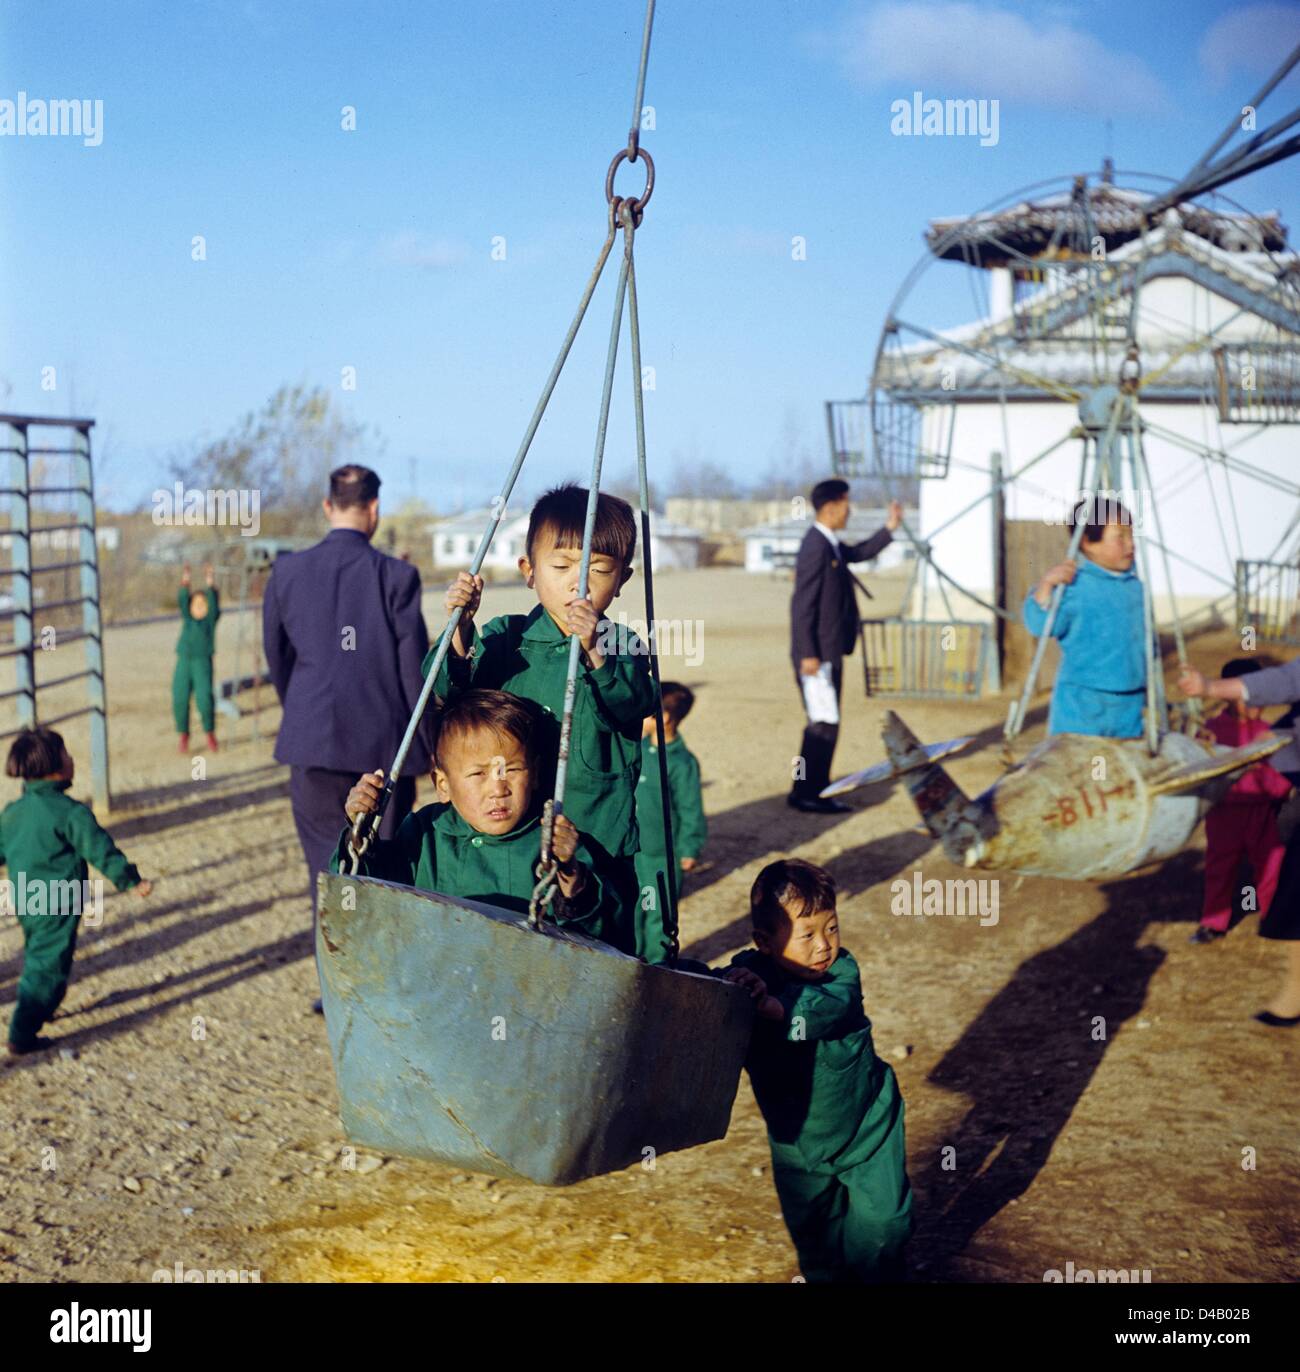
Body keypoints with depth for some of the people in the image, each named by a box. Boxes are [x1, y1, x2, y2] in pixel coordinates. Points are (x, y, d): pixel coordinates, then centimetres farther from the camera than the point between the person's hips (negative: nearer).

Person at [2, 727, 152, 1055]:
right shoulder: (70, 812, -18)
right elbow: (101, 850, -17)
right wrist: (131, 880, -8)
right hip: (58, 907, -8)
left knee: (36, 959, 26)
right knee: (48, 966, 0)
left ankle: (38, 1011, 43)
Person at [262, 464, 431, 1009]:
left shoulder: (287, 572, 1)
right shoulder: (396, 576, -8)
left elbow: (276, 659, 12)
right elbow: (414, 667, -5)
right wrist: (429, 740, 7)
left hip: (313, 741, 1)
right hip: (385, 740, -1)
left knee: (327, 866, 10)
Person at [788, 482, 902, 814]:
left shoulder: (830, 545, 12)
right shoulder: (816, 547, -18)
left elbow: (858, 553, 31)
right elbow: (802, 604, -21)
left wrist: (889, 528, 19)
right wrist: (808, 654, -23)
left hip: (829, 651, 10)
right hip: (817, 654, -10)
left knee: (825, 723, 14)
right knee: (824, 723, -7)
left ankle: (817, 790, 21)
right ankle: (805, 793, -1)